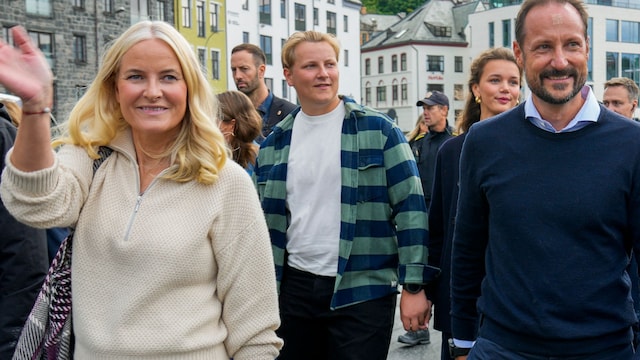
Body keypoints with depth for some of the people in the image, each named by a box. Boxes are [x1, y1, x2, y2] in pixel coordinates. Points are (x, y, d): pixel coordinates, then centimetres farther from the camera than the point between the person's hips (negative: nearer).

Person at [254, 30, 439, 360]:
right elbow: (264, 219, 13)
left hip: (363, 290, -3)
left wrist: (413, 285, -11)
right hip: (294, 287, 4)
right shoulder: (274, 143, 7)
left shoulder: (378, 130, -4)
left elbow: (410, 208, -7)